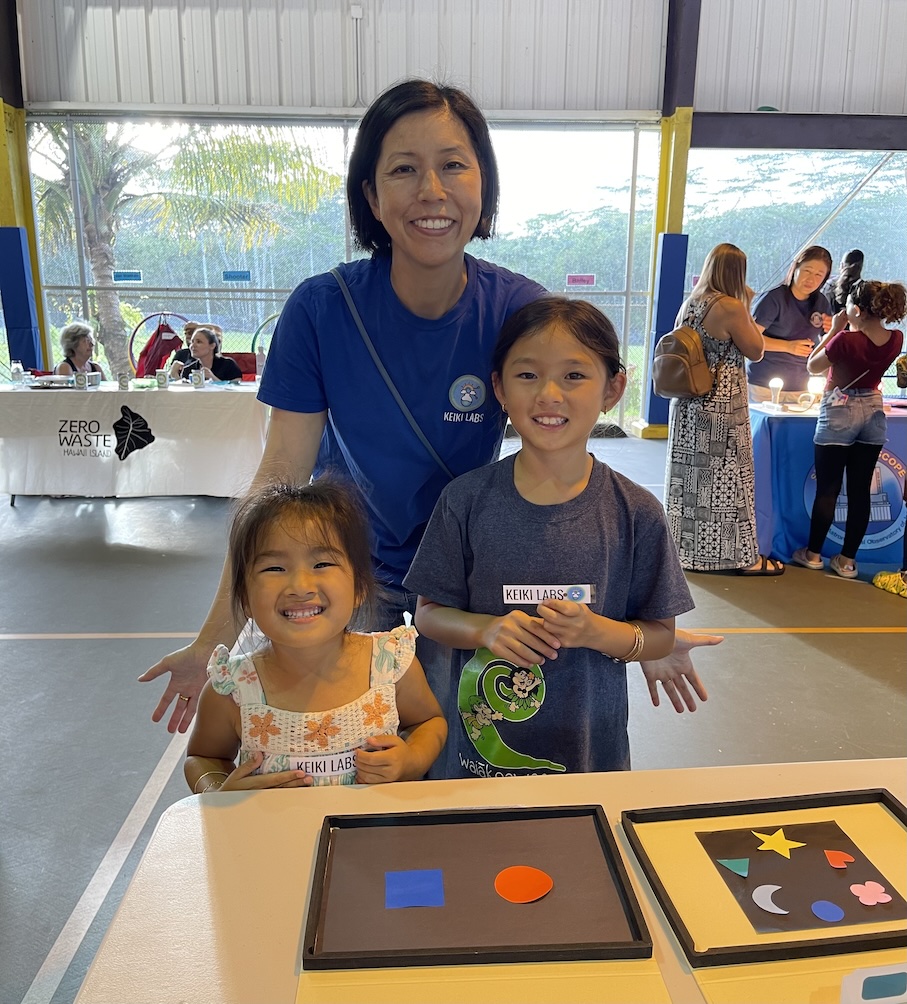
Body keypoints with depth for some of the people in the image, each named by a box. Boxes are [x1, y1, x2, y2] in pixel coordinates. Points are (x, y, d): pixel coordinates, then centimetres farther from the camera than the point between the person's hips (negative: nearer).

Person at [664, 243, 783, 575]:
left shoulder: (690, 302, 6)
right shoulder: (731, 308, -16)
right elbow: (756, 352, -5)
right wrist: (746, 308, 0)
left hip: (688, 404, 7)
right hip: (721, 409, -7)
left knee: (691, 477, 13)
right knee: (726, 480, 2)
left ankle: (686, 547, 24)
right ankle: (743, 556, 14)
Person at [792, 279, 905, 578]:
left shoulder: (845, 340, -20)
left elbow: (812, 366, -5)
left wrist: (834, 330, -4)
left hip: (840, 413, -5)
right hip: (874, 412, 5)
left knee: (827, 488, 5)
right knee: (860, 490, 7)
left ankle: (813, 553, 15)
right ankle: (847, 560, 14)